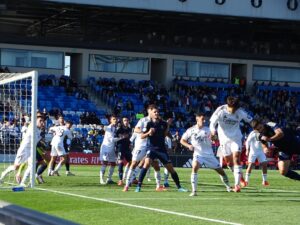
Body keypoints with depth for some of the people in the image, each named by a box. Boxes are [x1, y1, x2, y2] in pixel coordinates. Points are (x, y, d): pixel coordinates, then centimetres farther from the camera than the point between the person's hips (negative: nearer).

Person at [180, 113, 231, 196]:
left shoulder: (207, 130, 1)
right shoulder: (191, 130, -2)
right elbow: (182, 140, 7)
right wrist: (189, 145, -11)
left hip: (209, 154, 2)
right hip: (198, 154, -2)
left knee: (220, 170, 6)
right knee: (195, 167, -29)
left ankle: (228, 187, 31)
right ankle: (194, 191, -27)